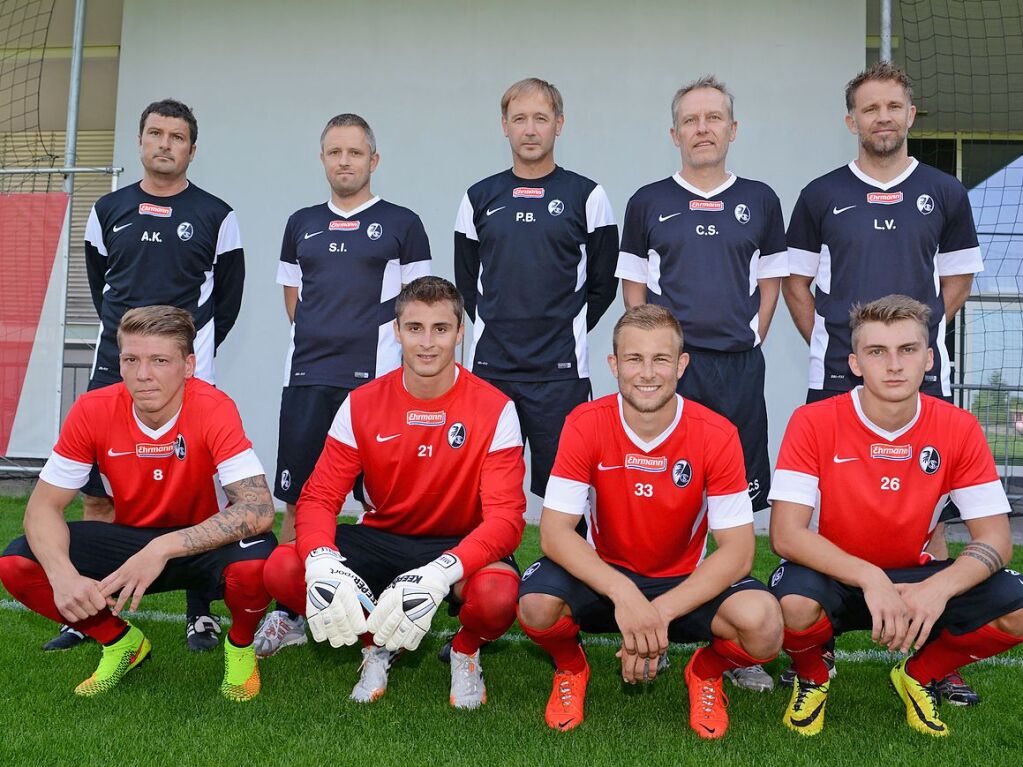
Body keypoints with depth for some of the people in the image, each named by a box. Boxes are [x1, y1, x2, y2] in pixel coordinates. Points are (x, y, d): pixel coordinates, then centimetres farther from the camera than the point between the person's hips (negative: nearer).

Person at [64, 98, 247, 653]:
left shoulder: (215, 217, 2)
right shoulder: (109, 210, 12)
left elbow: (228, 296, 8)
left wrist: (190, 350, 7)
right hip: (112, 364, 4)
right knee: (96, 492, 5)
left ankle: (201, 613, 5)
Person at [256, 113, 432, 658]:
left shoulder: (401, 224, 4)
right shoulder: (301, 225, 16)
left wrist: (380, 347, 0)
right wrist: (321, 341, 10)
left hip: (376, 381, -4)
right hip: (306, 380, 4)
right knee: (297, 501, 6)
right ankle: (288, 615, 16)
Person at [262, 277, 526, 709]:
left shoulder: (493, 410, -13)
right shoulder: (361, 405, -6)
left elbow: (505, 518, -20)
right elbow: (318, 497, -8)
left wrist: (438, 574, -39)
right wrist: (322, 561, -32)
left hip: (458, 546, -2)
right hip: (380, 539, 3)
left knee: (497, 593, -37)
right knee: (282, 570, -22)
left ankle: (466, 650, 4)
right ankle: (378, 643, 7)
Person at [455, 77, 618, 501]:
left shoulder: (587, 196, 3)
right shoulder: (480, 197, 10)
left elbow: (603, 283, 6)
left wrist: (568, 331, 3)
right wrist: (494, 328, 8)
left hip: (561, 369, -2)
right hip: (489, 366, 3)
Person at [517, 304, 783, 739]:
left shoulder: (716, 435, -16)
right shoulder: (585, 425, -15)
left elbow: (738, 550, -17)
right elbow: (554, 531, -19)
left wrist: (661, 612, -29)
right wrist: (624, 594, -35)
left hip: (687, 583, 0)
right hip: (604, 575, 0)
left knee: (763, 624, -29)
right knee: (537, 604, -31)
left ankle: (705, 674, 8)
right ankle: (570, 669, 7)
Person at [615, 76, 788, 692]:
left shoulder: (759, 201, 12)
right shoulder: (649, 203, 9)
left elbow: (771, 283, 16)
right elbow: (634, 287, 10)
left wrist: (748, 340, 3)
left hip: (739, 368, 1)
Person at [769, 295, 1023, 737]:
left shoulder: (958, 428, -8)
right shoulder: (813, 423, -16)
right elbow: (786, 534, -21)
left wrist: (939, 588, -29)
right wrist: (869, 579, -34)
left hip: (916, 580, 3)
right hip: (835, 579, -3)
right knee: (795, 602, -37)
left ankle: (922, 675, 11)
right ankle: (812, 677, 2)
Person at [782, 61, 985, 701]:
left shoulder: (944, 192, 10)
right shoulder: (822, 195, 7)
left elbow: (958, 278, 16)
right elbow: (796, 282, 12)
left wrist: (922, 335, 5)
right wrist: (828, 343, 3)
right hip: (838, 377, 0)